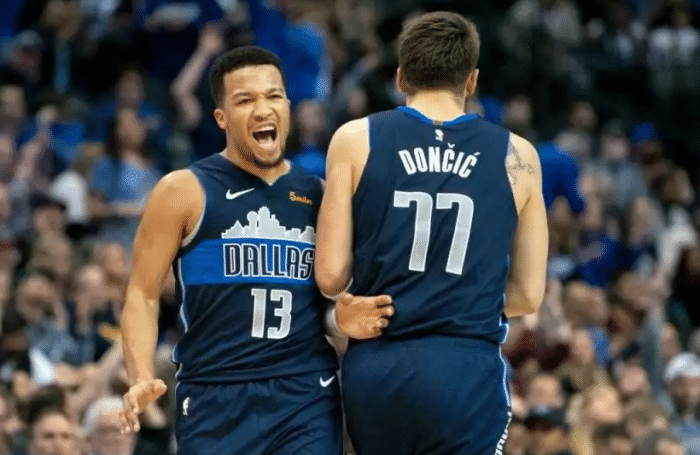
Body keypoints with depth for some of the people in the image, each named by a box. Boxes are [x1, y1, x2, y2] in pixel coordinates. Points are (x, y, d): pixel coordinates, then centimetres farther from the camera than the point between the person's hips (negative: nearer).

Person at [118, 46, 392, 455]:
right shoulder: (185, 191, 0)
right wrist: (142, 380, -16)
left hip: (307, 396, 2)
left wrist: (342, 319, -1)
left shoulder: (318, 195, 12)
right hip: (214, 398, -2)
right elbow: (143, 295, -1)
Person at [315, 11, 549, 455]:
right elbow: (527, 296, 7)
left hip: (374, 368, 2)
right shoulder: (516, 156, 4)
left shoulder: (356, 140, 3)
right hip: (465, 370, -2)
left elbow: (330, 276, 1)